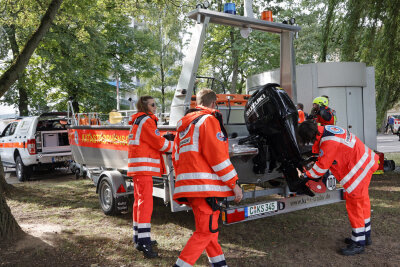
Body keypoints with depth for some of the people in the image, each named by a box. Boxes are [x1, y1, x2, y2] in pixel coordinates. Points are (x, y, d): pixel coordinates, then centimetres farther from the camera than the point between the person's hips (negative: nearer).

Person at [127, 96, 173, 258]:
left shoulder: (137, 122, 22)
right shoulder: (146, 120, -9)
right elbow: (158, 142, -12)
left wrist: (165, 140, 8)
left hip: (138, 167, 11)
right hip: (143, 166, -10)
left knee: (139, 201, 14)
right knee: (146, 202, -13)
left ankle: (139, 238, 22)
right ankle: (143, 241, -15)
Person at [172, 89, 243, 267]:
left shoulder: (183, 125, 21)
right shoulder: (209, 120, -6)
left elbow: (176, 157, 22)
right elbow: (217, 155, -14)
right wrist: (234, 184, -10)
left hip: (188, 185, 9)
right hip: (204, 185, -9)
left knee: (209, 227, 19)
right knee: (206, 231, -4)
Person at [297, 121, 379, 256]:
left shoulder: (328, 142, -28)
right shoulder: (326, 129, 4)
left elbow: (322, 166, -19)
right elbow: (323, 156, 16)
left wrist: (307, 174, -5)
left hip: (359, 168, -11)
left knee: (354, 204, -2)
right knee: (362, 200, 19)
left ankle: (358, 243, 9)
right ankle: (365, 236, 34)